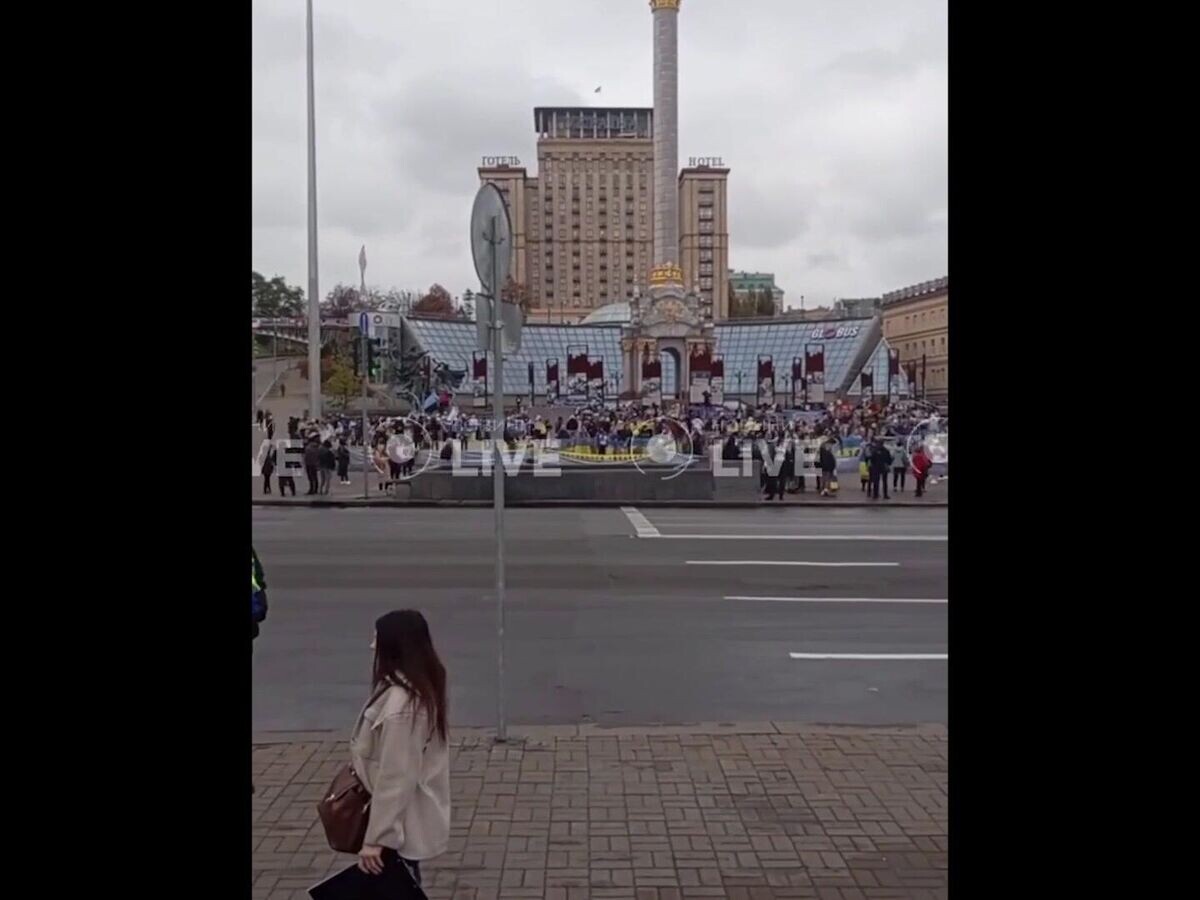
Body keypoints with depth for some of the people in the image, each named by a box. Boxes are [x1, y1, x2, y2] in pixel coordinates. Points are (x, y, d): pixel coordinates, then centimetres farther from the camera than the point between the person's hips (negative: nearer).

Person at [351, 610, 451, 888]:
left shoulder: (400, 705, -29)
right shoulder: (422, 689, 1)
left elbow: (394, 778, -26)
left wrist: (375, 838, -20)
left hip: (398, 824, -9)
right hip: (407, 817, 9)